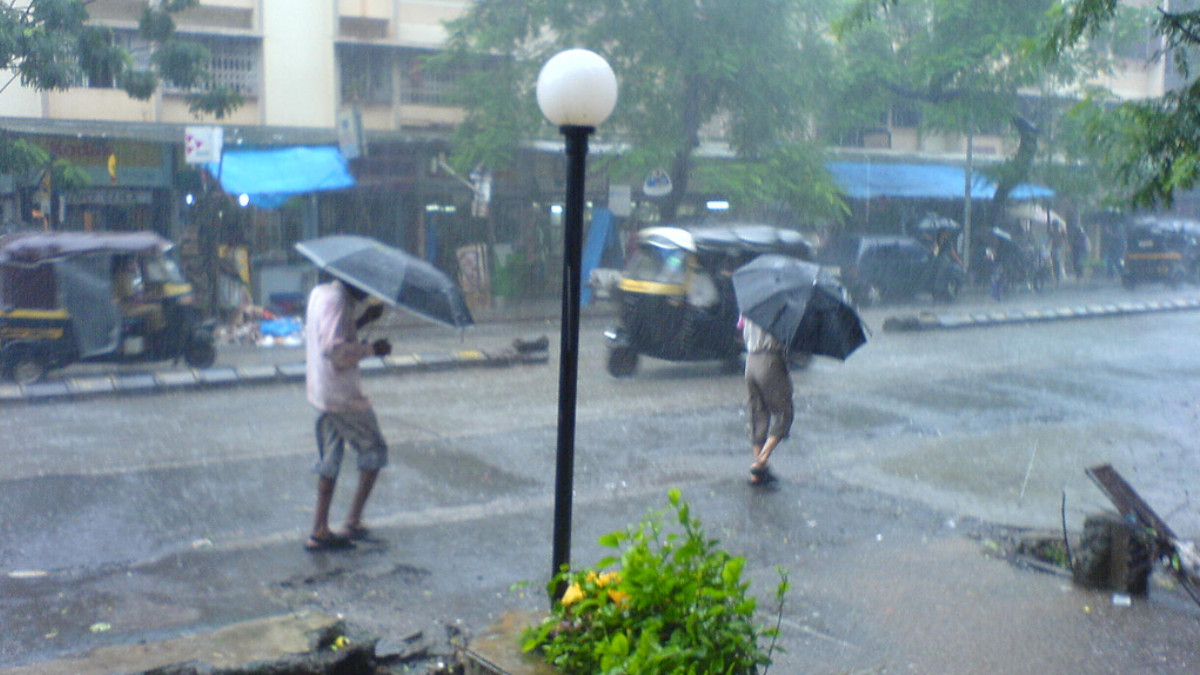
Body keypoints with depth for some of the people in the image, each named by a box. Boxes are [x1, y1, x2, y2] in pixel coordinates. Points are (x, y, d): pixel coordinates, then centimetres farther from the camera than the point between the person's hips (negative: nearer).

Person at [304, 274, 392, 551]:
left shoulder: (319, 293, 12)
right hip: (342, 394, -9)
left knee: (329, 460, 13)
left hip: (321, 392, 9)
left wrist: (363, 319, 14)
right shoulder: (338, 301, -18)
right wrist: (371, 349, -17)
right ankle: (354, 520, 8)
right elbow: (334, 348, -26)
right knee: (373, 450, 6)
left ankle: (319, 531, 14)